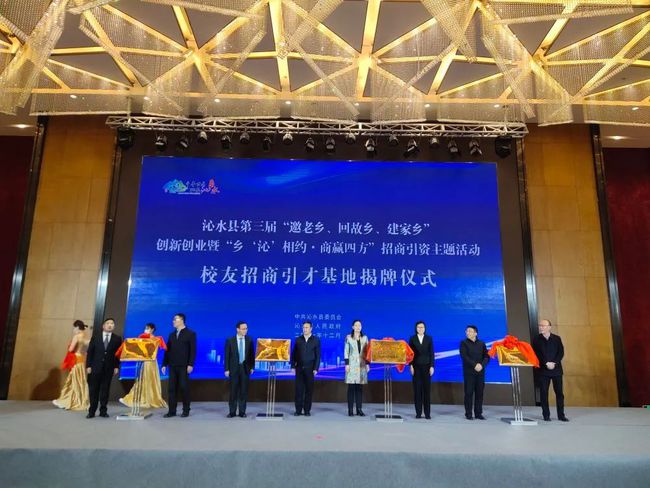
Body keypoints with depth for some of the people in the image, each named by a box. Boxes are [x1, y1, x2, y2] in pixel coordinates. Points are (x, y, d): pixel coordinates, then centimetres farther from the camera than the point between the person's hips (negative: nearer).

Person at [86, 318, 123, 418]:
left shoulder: (117, 339, 4)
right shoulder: (95, 337, 6)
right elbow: (90, 352, 4)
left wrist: (116, 367, -4)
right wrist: (88, 366, -3)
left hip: (108, 369, 0)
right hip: (95, 368, 0)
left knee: (105, 390, 4)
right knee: (93, 390, 4)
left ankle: (103, 411, 13)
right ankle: (92, 411, 13)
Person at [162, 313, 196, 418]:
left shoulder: (190, 334, -1)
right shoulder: (172, 335, 15)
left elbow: (193, 350, -7)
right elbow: (167, 350, 14)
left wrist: (190, 364, -15)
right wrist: (164, 364, 7)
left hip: (184, 366, -5)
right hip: (173, 366, 5)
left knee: (184, 388, -1)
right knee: (171, 388, 3)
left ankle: (186, 410, 9)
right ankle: (172, 411, 9)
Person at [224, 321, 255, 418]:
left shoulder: (249, 340, 3)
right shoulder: (230, 341, -2)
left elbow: (252, 355, 6)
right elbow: (227, 356, -2)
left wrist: (252, 367, 2)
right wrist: (227, 369, -6)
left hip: (245, 368, 1)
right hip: (234, 368, -1)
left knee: (244, 390, 4)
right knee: (233, 390, 3)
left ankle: (242, 411, 12)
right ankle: (232, 411, 12)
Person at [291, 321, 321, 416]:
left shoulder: (316, 340, 2)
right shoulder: (298, 339, 8)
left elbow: (318, 355, 0)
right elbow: (294, 354, 10)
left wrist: (315, 368, -7)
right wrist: (293, 366, 2)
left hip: (310, 368, -2)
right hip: (299, 368, 2)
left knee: (309, 390, 2)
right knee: (298, 389, 2)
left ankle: (307, 410, 11)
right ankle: (298, 410, 9)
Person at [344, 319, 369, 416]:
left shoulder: (364, 338, 10)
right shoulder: (348, 337, 1)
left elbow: (367, 352, 11)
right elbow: (346, 352, 0)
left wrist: (368, 364, 4)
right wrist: (347, 364, -8)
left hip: (362, 365, 3)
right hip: (352, 364, -3)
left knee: (359, 387, 5)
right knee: (351, 387, -3)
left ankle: (359, 409, 9)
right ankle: (350, 409, 2)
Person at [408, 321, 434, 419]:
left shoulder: (429, 338, 6)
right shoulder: (412, 339, 5)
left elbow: (431, 353, 3)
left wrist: (431, 366, -3)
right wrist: (411, 366, -5)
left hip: (426, 366, 0)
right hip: (416, 366, 0)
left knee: (427, 389, 1)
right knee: (417, 389, 1)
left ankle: (427, 413, 8)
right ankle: (418, 412, 7)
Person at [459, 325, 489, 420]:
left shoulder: (481, 343, 11)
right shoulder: (464, 343, 2)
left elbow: (487, 357, 4)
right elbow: (464, 356, -9)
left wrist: (482, 365, -14)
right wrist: (475, 365, -18)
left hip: (480, 372, 3)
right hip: (469, 372, -3)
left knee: (479, 393, 3)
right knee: (469, 393, -3)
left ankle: (478, 413, 11)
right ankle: (468, 414, 3)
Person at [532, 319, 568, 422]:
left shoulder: (557, 338, 6)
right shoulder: (536, 340, 2)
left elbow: (561, 352, 0)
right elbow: (536, 354, -4)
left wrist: (554, 363, -14)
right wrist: (546, 363, -16)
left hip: (556, 369, 1)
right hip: (543, 370, -1)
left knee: (559, 392, 4)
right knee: (543, 392, -1)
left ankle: (561, 415, 14)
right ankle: (546, 415, 8)